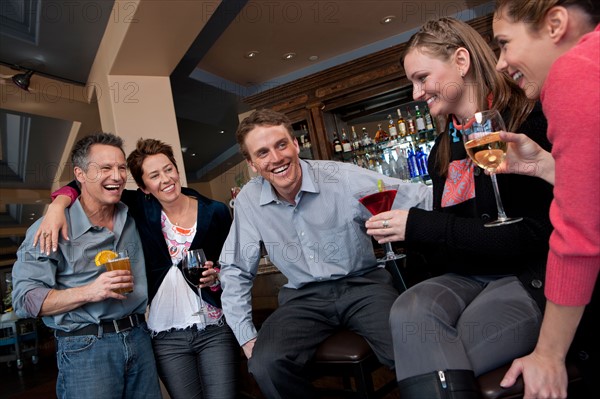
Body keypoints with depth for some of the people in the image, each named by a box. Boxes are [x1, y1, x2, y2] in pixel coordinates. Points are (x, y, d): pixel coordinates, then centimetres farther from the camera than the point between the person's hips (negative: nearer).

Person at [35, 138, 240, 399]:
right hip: (166, 336, 1)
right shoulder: (140, 207, -1)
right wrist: (58, 206, -15)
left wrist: (215, 278, -16)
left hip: (215, 330, -1)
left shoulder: (215, 212, -4)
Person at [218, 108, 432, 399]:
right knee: (265, 365, -23)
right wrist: (246, 336, -2)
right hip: (304, 297, 2)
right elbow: (236, 270, 5)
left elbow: (422, 199, -11)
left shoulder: (342, 178, -12)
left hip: (362, 285, -1)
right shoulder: (248, 201, -3)